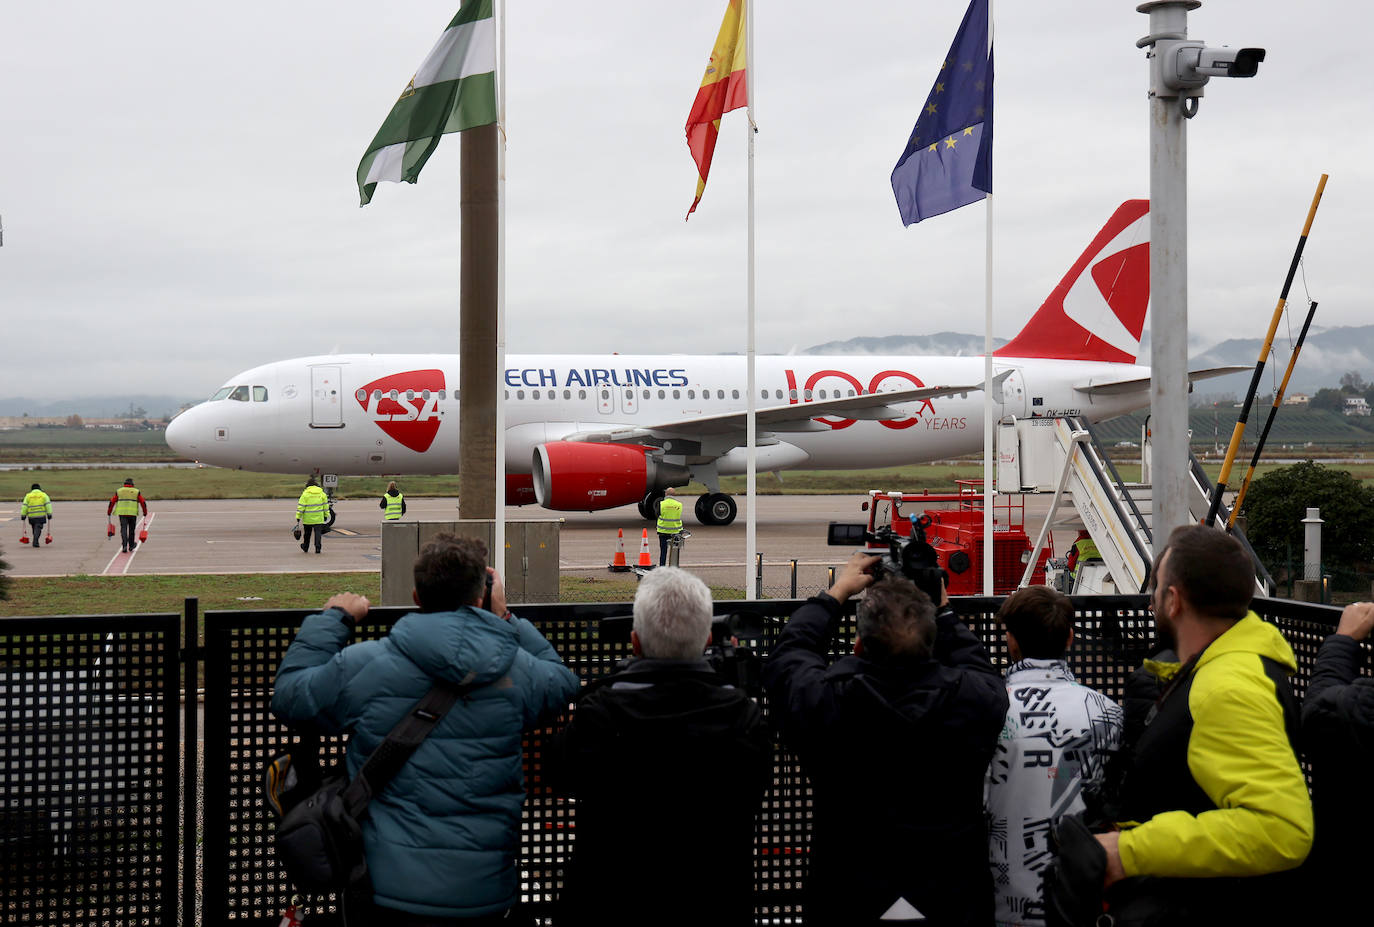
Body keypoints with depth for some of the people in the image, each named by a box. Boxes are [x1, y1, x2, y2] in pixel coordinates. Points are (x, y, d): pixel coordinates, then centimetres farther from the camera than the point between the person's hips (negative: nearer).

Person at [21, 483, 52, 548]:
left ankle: (36, 541, 24)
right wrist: (49, 514, -4)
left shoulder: (28, 496, 8)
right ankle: (35, 541, -22)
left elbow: (24, 506, 2)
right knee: (38, 529, -5)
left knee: (34, 529, 18)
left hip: (31, 516, 2)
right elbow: (48, 505, -3)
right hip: (41, 516, -2)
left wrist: (23, 515, 2)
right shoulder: (44, 495, 6)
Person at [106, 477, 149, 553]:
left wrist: (109, 512, 16)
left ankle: (124, 546, -17)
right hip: (132, 513, 0)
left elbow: (112, 502, 8)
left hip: (122, 513, 0)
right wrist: (145, 512, 13)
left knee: (123, 529, -2)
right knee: (131, 529, 14)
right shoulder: (136, 492, 7)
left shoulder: (119, 491, 9)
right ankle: (131, 546, 26)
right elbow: (143, 502, 4)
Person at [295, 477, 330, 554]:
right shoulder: (322, 493, 3)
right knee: (318, 532, 0)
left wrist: (298, 517, -2)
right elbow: (326, 505, 9)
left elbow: (301, 506, -6)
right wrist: (326, 515, 18)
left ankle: (305, 548, 29)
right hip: (319, 519, 1)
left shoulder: (305, 494, -5)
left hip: (308, 518, -1)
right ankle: (317, 547, -15)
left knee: (307, 533, 14)